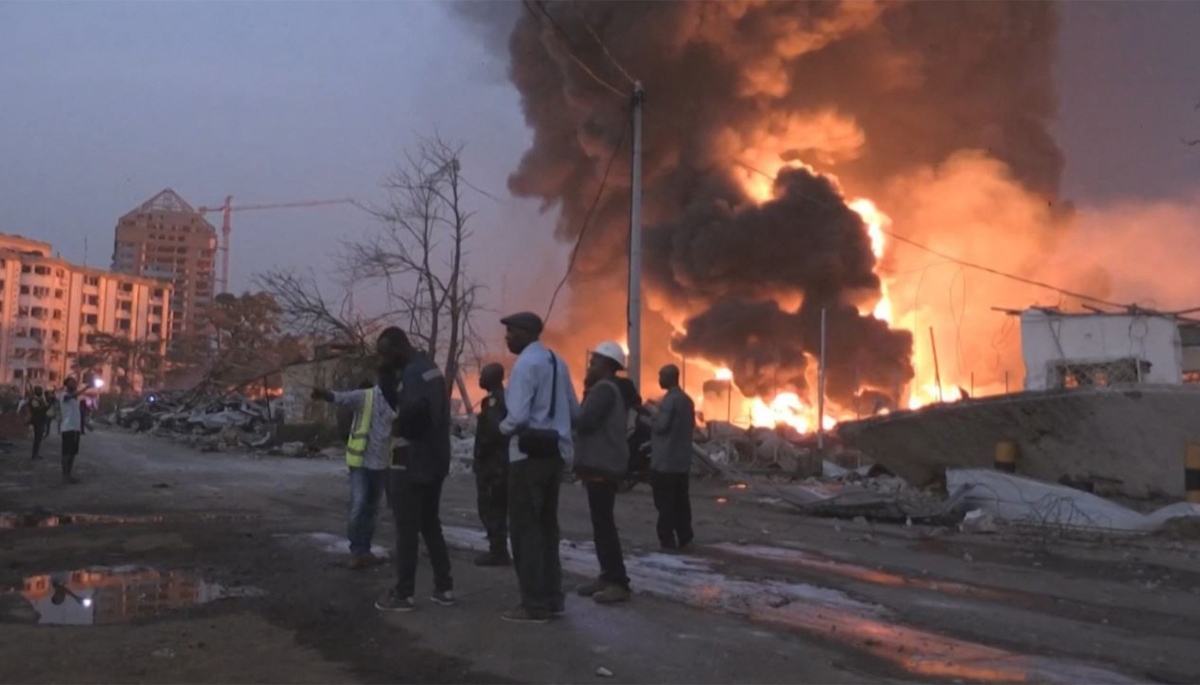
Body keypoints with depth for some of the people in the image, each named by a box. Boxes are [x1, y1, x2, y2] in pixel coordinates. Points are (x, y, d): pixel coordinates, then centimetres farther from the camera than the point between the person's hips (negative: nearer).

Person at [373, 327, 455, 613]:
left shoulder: (414, 372, -17)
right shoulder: (428, 366, 15)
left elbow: (415, 409, -32)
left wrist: (399, 428, -15)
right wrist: (387, 372, 8)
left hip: (412, 463, -10)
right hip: (434, 461, 10)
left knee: (406, 527, -1)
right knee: (430, 524, 15)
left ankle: (403, 594, 5)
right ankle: (444, 588, 18)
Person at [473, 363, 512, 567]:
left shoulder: (493, 401, -15)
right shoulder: (506, 398, 14)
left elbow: (493, 430, -27)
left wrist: (480, 454, -15)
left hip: (491, 463, -10)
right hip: (503, 461, 10)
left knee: (489, 508, -4)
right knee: (498, 508, 14)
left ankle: (497, 552, -3)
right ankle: (499, 550, 19)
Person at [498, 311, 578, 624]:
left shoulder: (526, 364, -14)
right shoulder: (556, 361, 11)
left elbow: (518, 417, -21)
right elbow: (573, 409, 15)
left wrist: (503, 426, -2)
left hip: (529, 455, -8)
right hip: (555, 452, 8)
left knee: (525, 529, -1)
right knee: (547, 526, 15)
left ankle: (534, 605, 2)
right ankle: (553, 598, 20)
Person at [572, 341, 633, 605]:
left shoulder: (604, 388, -13)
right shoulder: (613, 389, 20)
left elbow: (584, 422, -21)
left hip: (602, 466, -11)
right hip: (604, 464, 11)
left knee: (603, 524, -11)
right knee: (602, 523, 13)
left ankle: (619, 582, -11)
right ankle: (608, 576, 18)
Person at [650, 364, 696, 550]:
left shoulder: (670, 399, -14)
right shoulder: (687, 399, 14)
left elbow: (661, 425, -18)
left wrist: (649, 420, 1)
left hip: (665, 460, -9)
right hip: (682, 460, 9)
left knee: (665, 502, -3)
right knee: (680, 500, 12)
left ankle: (667, 540, -3)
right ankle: (684, 537, 15)